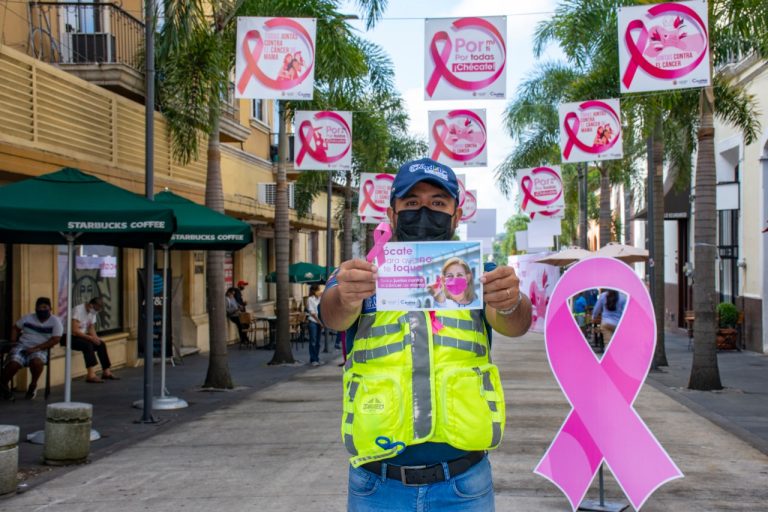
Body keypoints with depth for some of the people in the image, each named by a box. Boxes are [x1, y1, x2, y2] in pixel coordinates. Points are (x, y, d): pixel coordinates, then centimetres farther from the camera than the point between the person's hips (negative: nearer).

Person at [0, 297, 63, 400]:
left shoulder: (55, 321, -1)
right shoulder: (27, 318, 12)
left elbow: (55, 340, -10)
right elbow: (15, 328, 24)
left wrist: (37, 348, -17)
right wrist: (13, 341, 5)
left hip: (40, 350, -2)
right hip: (22, 346, 2)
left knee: (37, 361, -38)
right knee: (14, 363, -29)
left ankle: (33, 384, -9)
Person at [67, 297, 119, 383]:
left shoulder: (92, 312, 5)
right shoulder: (78, 310, -22)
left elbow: (91, 329, 10)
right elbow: (74, 330, -27)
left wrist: (96, 338, -10)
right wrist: (91, 338, -27)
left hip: (81, 336, 9)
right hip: (69, 337, -9)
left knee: (101, 344, -2)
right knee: (87, 345, -32)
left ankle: (106, 372, 4)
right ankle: (91, 375, -37)